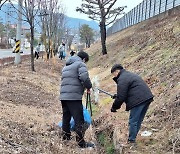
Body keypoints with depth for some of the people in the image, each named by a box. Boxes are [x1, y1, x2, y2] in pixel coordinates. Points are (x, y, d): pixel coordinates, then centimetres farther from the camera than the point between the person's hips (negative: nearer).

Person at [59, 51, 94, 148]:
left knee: (66, 118, 18)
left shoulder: (66, 66, 25)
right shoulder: (80, 64, -1)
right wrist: (89, 86, 0)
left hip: (63, 96, 8)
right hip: (74, 97, -8)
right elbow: (84, 77, -17)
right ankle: (81, 143, -1)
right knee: (79, 120, -3)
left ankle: (66, 138, 28)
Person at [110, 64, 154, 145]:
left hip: (138, 101, -10)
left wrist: (114, 107, 1)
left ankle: (131, 141, 4)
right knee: (138, 121, 16)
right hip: (147, 98, 10)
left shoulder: (122, 79, -8)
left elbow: (121, 97, -12)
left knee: (133, 122, -1)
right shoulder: (130, 75, 24)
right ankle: (132, 138, 25)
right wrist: (117, 95, 29)